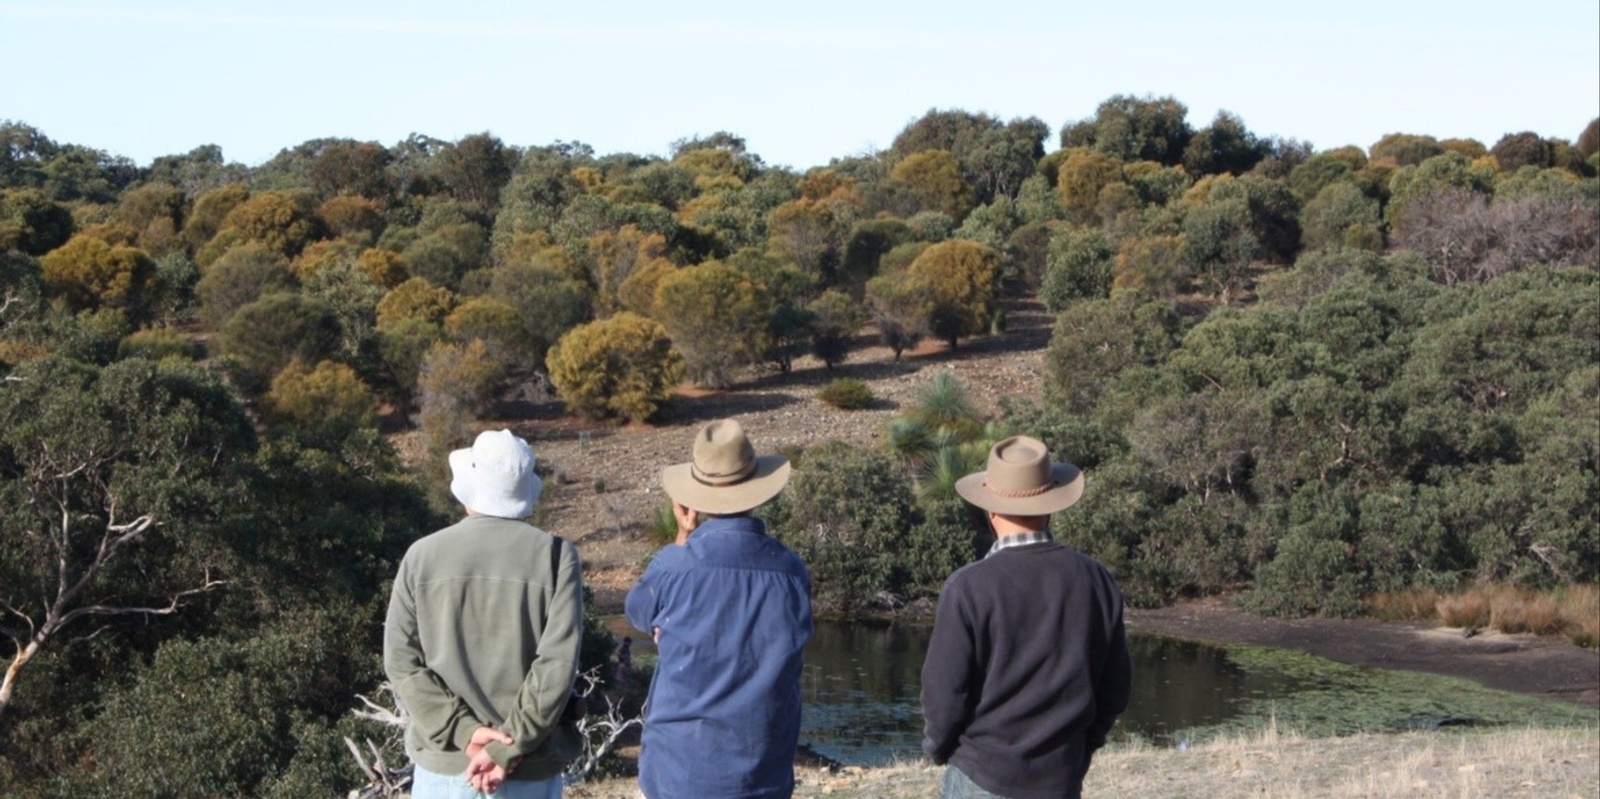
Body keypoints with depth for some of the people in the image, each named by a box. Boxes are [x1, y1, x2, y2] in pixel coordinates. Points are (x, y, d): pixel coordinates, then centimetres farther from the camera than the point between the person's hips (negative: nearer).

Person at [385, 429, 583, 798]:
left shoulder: (422, 555, -1)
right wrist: (509, 748, -13)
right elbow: (558, 664, -14)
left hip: (443, 765, 1)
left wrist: (463, 730, -9)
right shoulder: (555, 556, -6)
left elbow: (402, 661, -5)